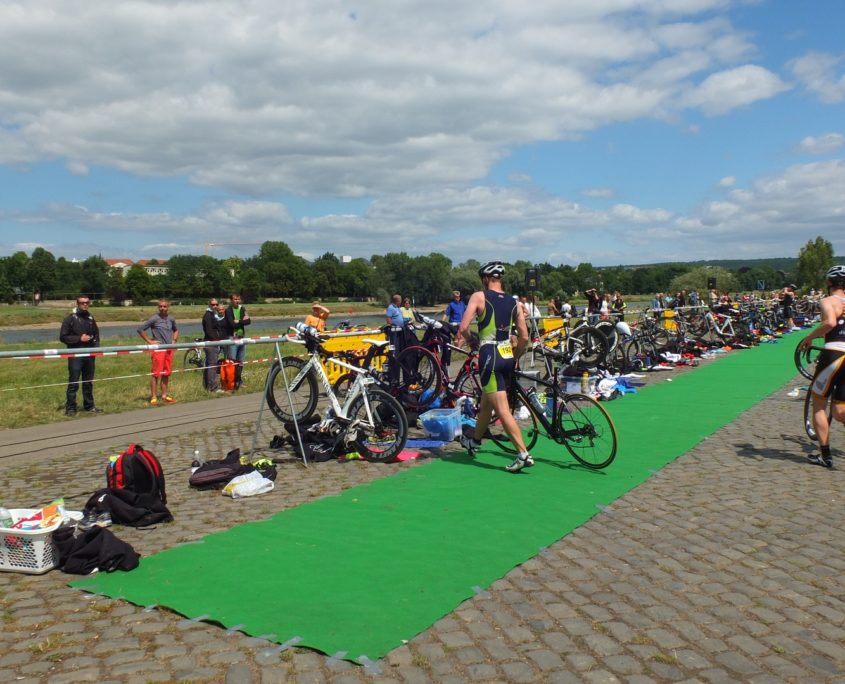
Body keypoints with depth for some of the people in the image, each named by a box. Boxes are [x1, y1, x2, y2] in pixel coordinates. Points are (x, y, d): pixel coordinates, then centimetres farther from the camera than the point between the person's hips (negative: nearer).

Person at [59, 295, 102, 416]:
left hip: (89, 355, 5)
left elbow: (96, 334, 25)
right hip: (75, 356, -5)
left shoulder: (90, 319, 12)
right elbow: (63, 337, -6)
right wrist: (79, 338, -16)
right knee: (73, 383, -3)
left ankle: (89, 406, 20)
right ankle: (70, 408, 2)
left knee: (88, 382, 12)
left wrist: (96, 345, 7)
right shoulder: (70, 319, -3)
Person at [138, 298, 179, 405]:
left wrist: (174, 340, 15)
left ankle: (164, 395, 18)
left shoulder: (171, 319, 10)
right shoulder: (154, 319, -6)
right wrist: (149, 341, -7)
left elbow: (176, 330, 30)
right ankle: (153, 397, -2)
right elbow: (140, 329, -5)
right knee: (156, 373, -6)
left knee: (166, 373, 9)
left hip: (169, 349, 6)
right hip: (158, 349, -5)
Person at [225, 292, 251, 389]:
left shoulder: (242, 309, 11)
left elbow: (248, 321, -2)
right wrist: (242, 321, -10)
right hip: (232, 339, -5)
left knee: (240, 362, 11)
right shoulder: (228, 311, -5)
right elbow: (232, 324, -17)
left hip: (242, 338, 6)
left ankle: (239, 381, 19)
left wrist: (238, 321, -14)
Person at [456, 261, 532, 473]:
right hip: (508, 358, 7)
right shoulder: (514, 302, 9)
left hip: (490, 356, -6)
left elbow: (463, 329, -13)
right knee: (486, 403, 24)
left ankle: (524, 454, -11)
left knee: (502, 410, -6)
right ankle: (474, 441, 42)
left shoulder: (479, 296, -5)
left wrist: (470, 340, 8)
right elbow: (524, 337, 7)